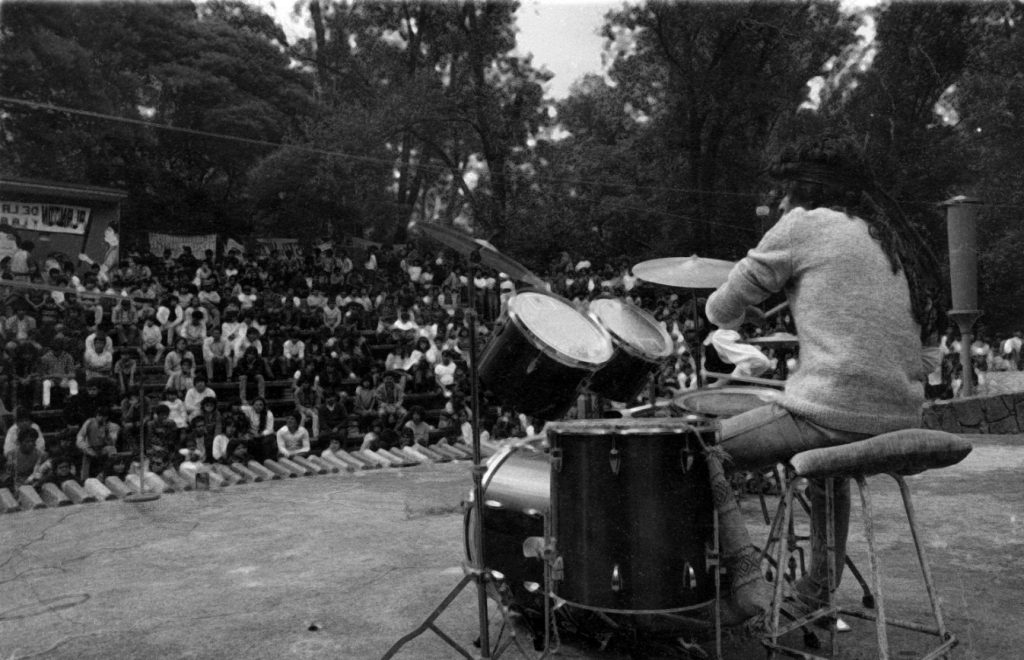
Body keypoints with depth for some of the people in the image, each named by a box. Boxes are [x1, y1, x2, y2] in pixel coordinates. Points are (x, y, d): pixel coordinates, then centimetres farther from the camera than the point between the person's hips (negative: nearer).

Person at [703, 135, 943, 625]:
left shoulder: (805, 224, -3)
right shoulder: (899, 241, 17)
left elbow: (723, 311, 0)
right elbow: (925, 358, 18)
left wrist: (729, 315, 22)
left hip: (829, 417, -8)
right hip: (902, 426, 8)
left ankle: (744, 580, 5)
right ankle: (815, 598, 41)